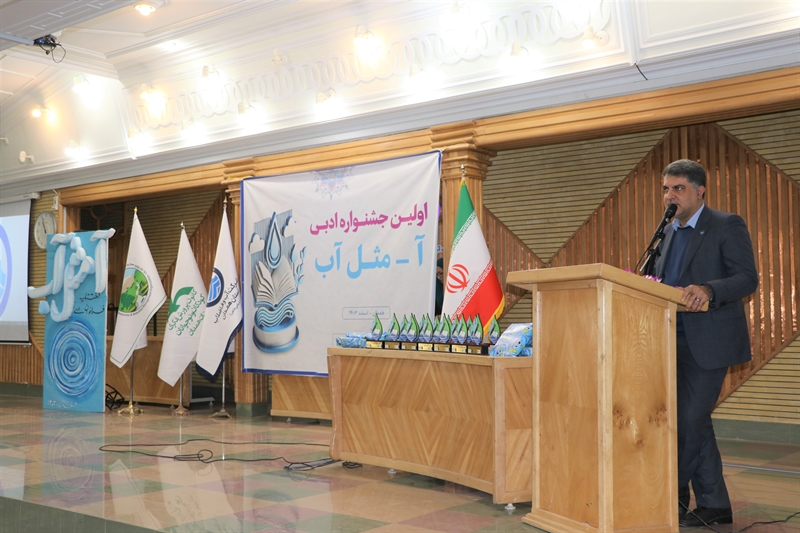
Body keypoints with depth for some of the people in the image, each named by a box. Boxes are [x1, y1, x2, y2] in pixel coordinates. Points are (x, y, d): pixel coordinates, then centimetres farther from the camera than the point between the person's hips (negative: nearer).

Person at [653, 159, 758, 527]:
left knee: (688, 421, -8)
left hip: (708, 342, -7)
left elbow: (748, 279, -15)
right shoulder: (669, 233, 16)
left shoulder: (727, 225, -5)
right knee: (695, 424, 10)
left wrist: (707, 290, -32)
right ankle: (714, 507, 19)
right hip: (675, 341, 7)